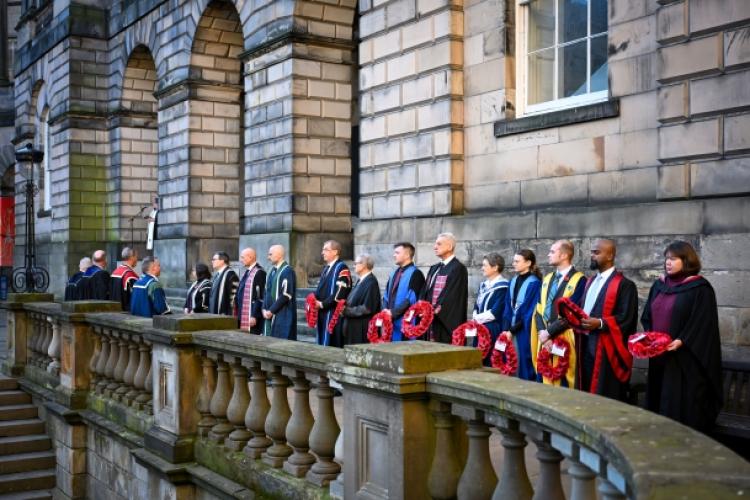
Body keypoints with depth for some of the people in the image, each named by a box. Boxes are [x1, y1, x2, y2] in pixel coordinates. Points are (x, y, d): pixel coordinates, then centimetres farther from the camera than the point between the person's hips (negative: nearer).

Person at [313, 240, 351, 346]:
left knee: (330, 344, -6)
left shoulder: (342, 268, -11)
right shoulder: (326, 268, 18)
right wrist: (315, 301, 2)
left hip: (333, 313, -9)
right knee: (322, 343, 12)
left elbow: (340, 294, -20)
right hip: (322, 312, 9)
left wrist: (322, 304, -15)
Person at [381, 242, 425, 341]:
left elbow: (411, 299, -16)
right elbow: (386, 295, 18)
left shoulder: (415, 274, -9)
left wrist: (392, 312, -14)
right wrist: (386, 310, -1)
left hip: (405, 323, -7)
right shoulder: (395, 273, 16)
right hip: (390, 321, 7)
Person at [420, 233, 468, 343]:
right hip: (432, 323, 7)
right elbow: (425, 293, 14)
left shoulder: (458, 268, -8)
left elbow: (451, 296, -16)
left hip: (448, 324, -7)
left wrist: (434, 310, -18)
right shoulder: (434, 269, 17)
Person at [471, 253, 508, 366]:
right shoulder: (483, 285, 14)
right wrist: (475, 317, -4)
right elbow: (476, 306, 16)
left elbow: (495, 312, -17)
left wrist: (478, 318, -7)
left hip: (494, 331, -8)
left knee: (490, 364, -5)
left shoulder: (503, 287, -12)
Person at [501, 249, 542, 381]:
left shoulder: (534, 283, -11)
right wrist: (506, 329, -2)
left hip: (524, 331, -7)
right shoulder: (513, 281, 11)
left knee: (524, 364, -1)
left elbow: (530, 312, -14)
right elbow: (508, 307, 11)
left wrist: (512, 330, -12)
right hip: (511, 330, 7)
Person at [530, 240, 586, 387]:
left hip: (564, 341, -6)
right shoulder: (547, 279, 14)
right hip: (545, 340, 6)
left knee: (563, 384, -1)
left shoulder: (579, 280, -9)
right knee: (543, 381, 9)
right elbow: (539, 309, 9)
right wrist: (542, 332, -7)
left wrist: (549, 332, -13)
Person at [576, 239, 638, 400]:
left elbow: (627, 318, -15)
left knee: (605, 397, -3)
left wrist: (600, 323, -25)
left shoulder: (624, 285, -8)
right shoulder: (590, 282, 18)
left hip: (606, 348, -8)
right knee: (587, 391, 10)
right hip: (586, 344, 8)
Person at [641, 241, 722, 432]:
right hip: (659, 356, 7)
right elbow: (647, 316, 16)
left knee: (682, 405, -4)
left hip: (685, 357, -6)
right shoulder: (659, 285, 12)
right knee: (659, 402, 11)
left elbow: (702, 323, -13)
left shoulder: (700, 288, -8)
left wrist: (680, 342, -23)